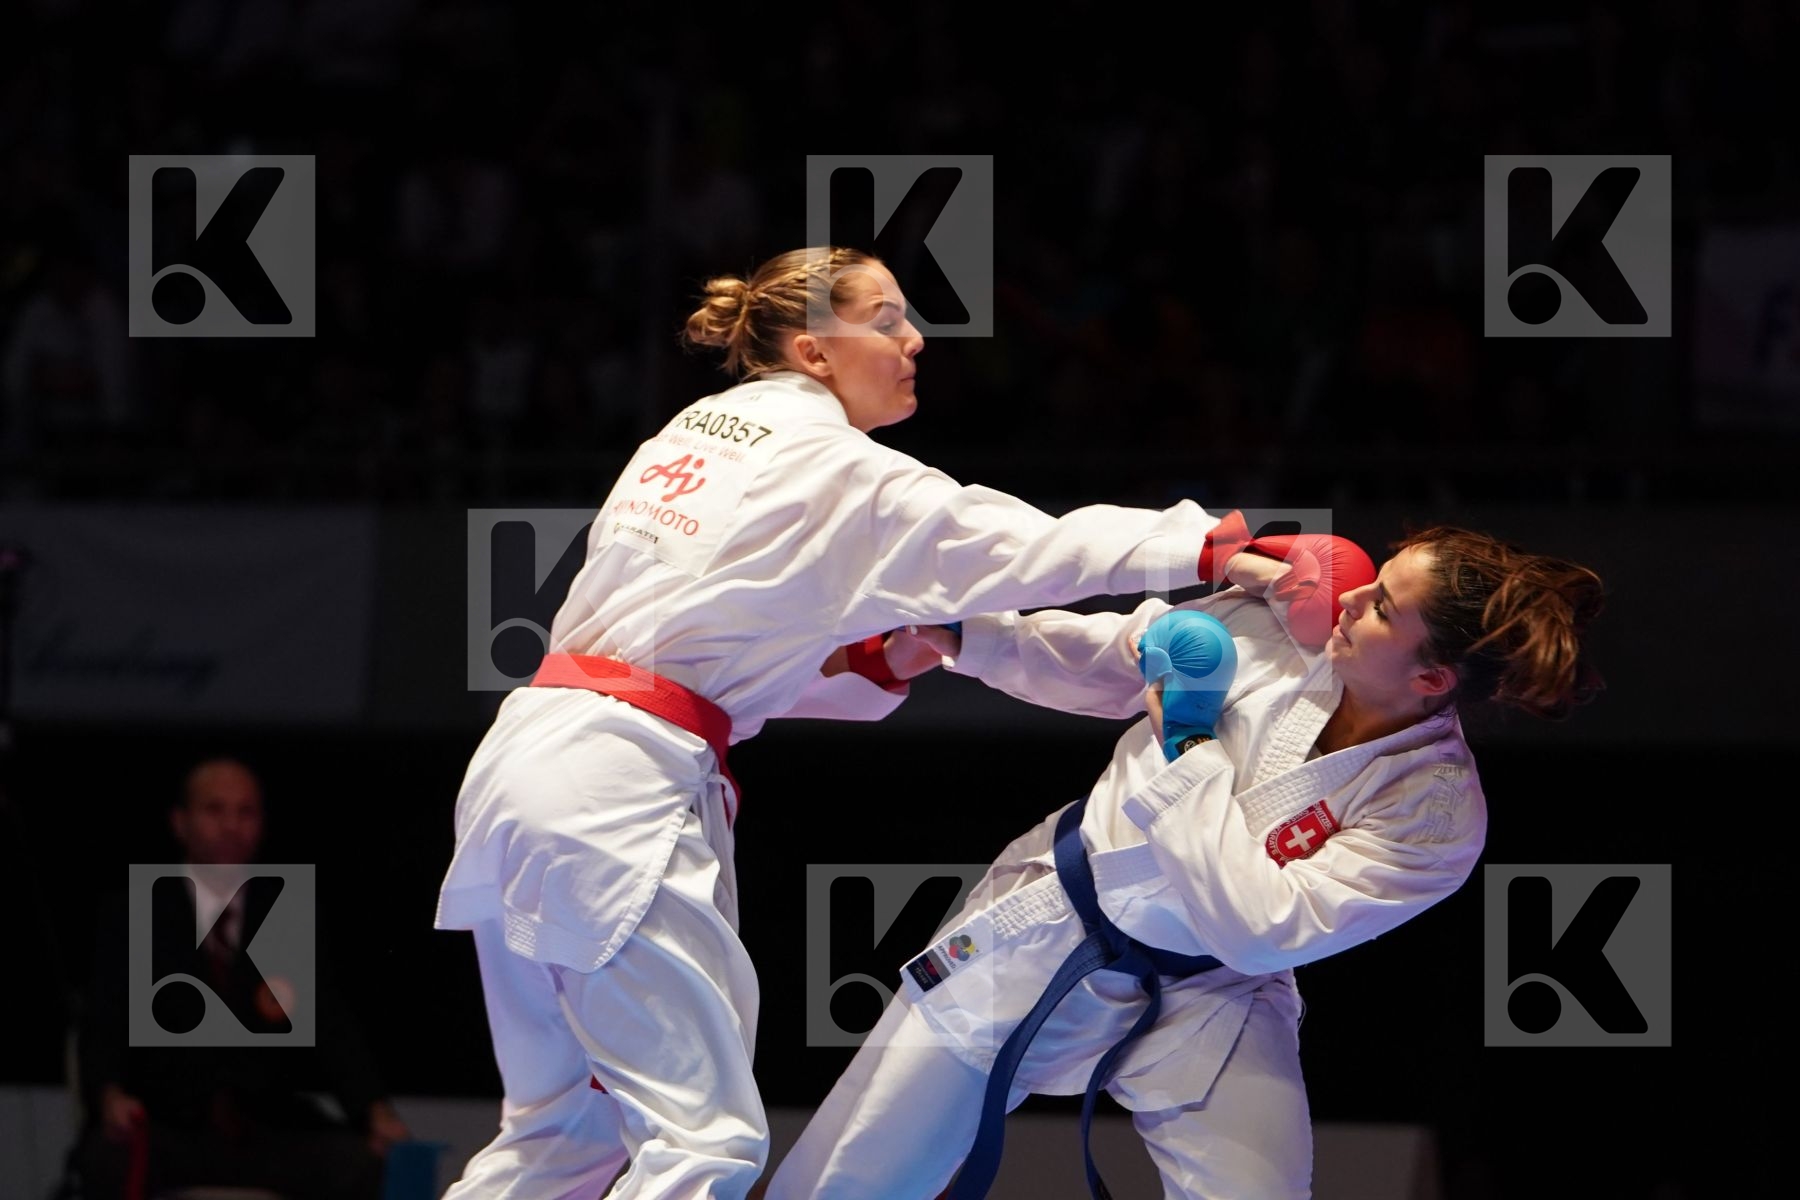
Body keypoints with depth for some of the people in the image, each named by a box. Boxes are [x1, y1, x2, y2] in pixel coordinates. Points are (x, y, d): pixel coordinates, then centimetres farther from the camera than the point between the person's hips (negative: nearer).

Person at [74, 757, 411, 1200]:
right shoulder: (132, 919, 9)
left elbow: (332, 1026, 3)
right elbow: (103, 1027, -2)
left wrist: (376, 1111, -17)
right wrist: (111, 1095, -26)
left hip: (272, 1136, 2)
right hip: (168, 1135, -2)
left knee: (363, 1164, -27)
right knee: (108, 1158, -35)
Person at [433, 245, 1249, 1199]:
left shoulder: (695, 433, 19)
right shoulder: (839, 474, -5)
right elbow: (1027, 548, -9)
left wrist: (872, 666, 16)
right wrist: (1216, 544, -7)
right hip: (623, 791, -9)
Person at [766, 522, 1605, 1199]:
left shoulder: (1436, 815, -23)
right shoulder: (1287, 618, -14)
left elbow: (1258, 928, -29)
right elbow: (1108, 661, 4)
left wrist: (1188, 753, -24)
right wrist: (961, 636, -7)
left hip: (1204, 1009, -3)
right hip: (1049, 926, 3)